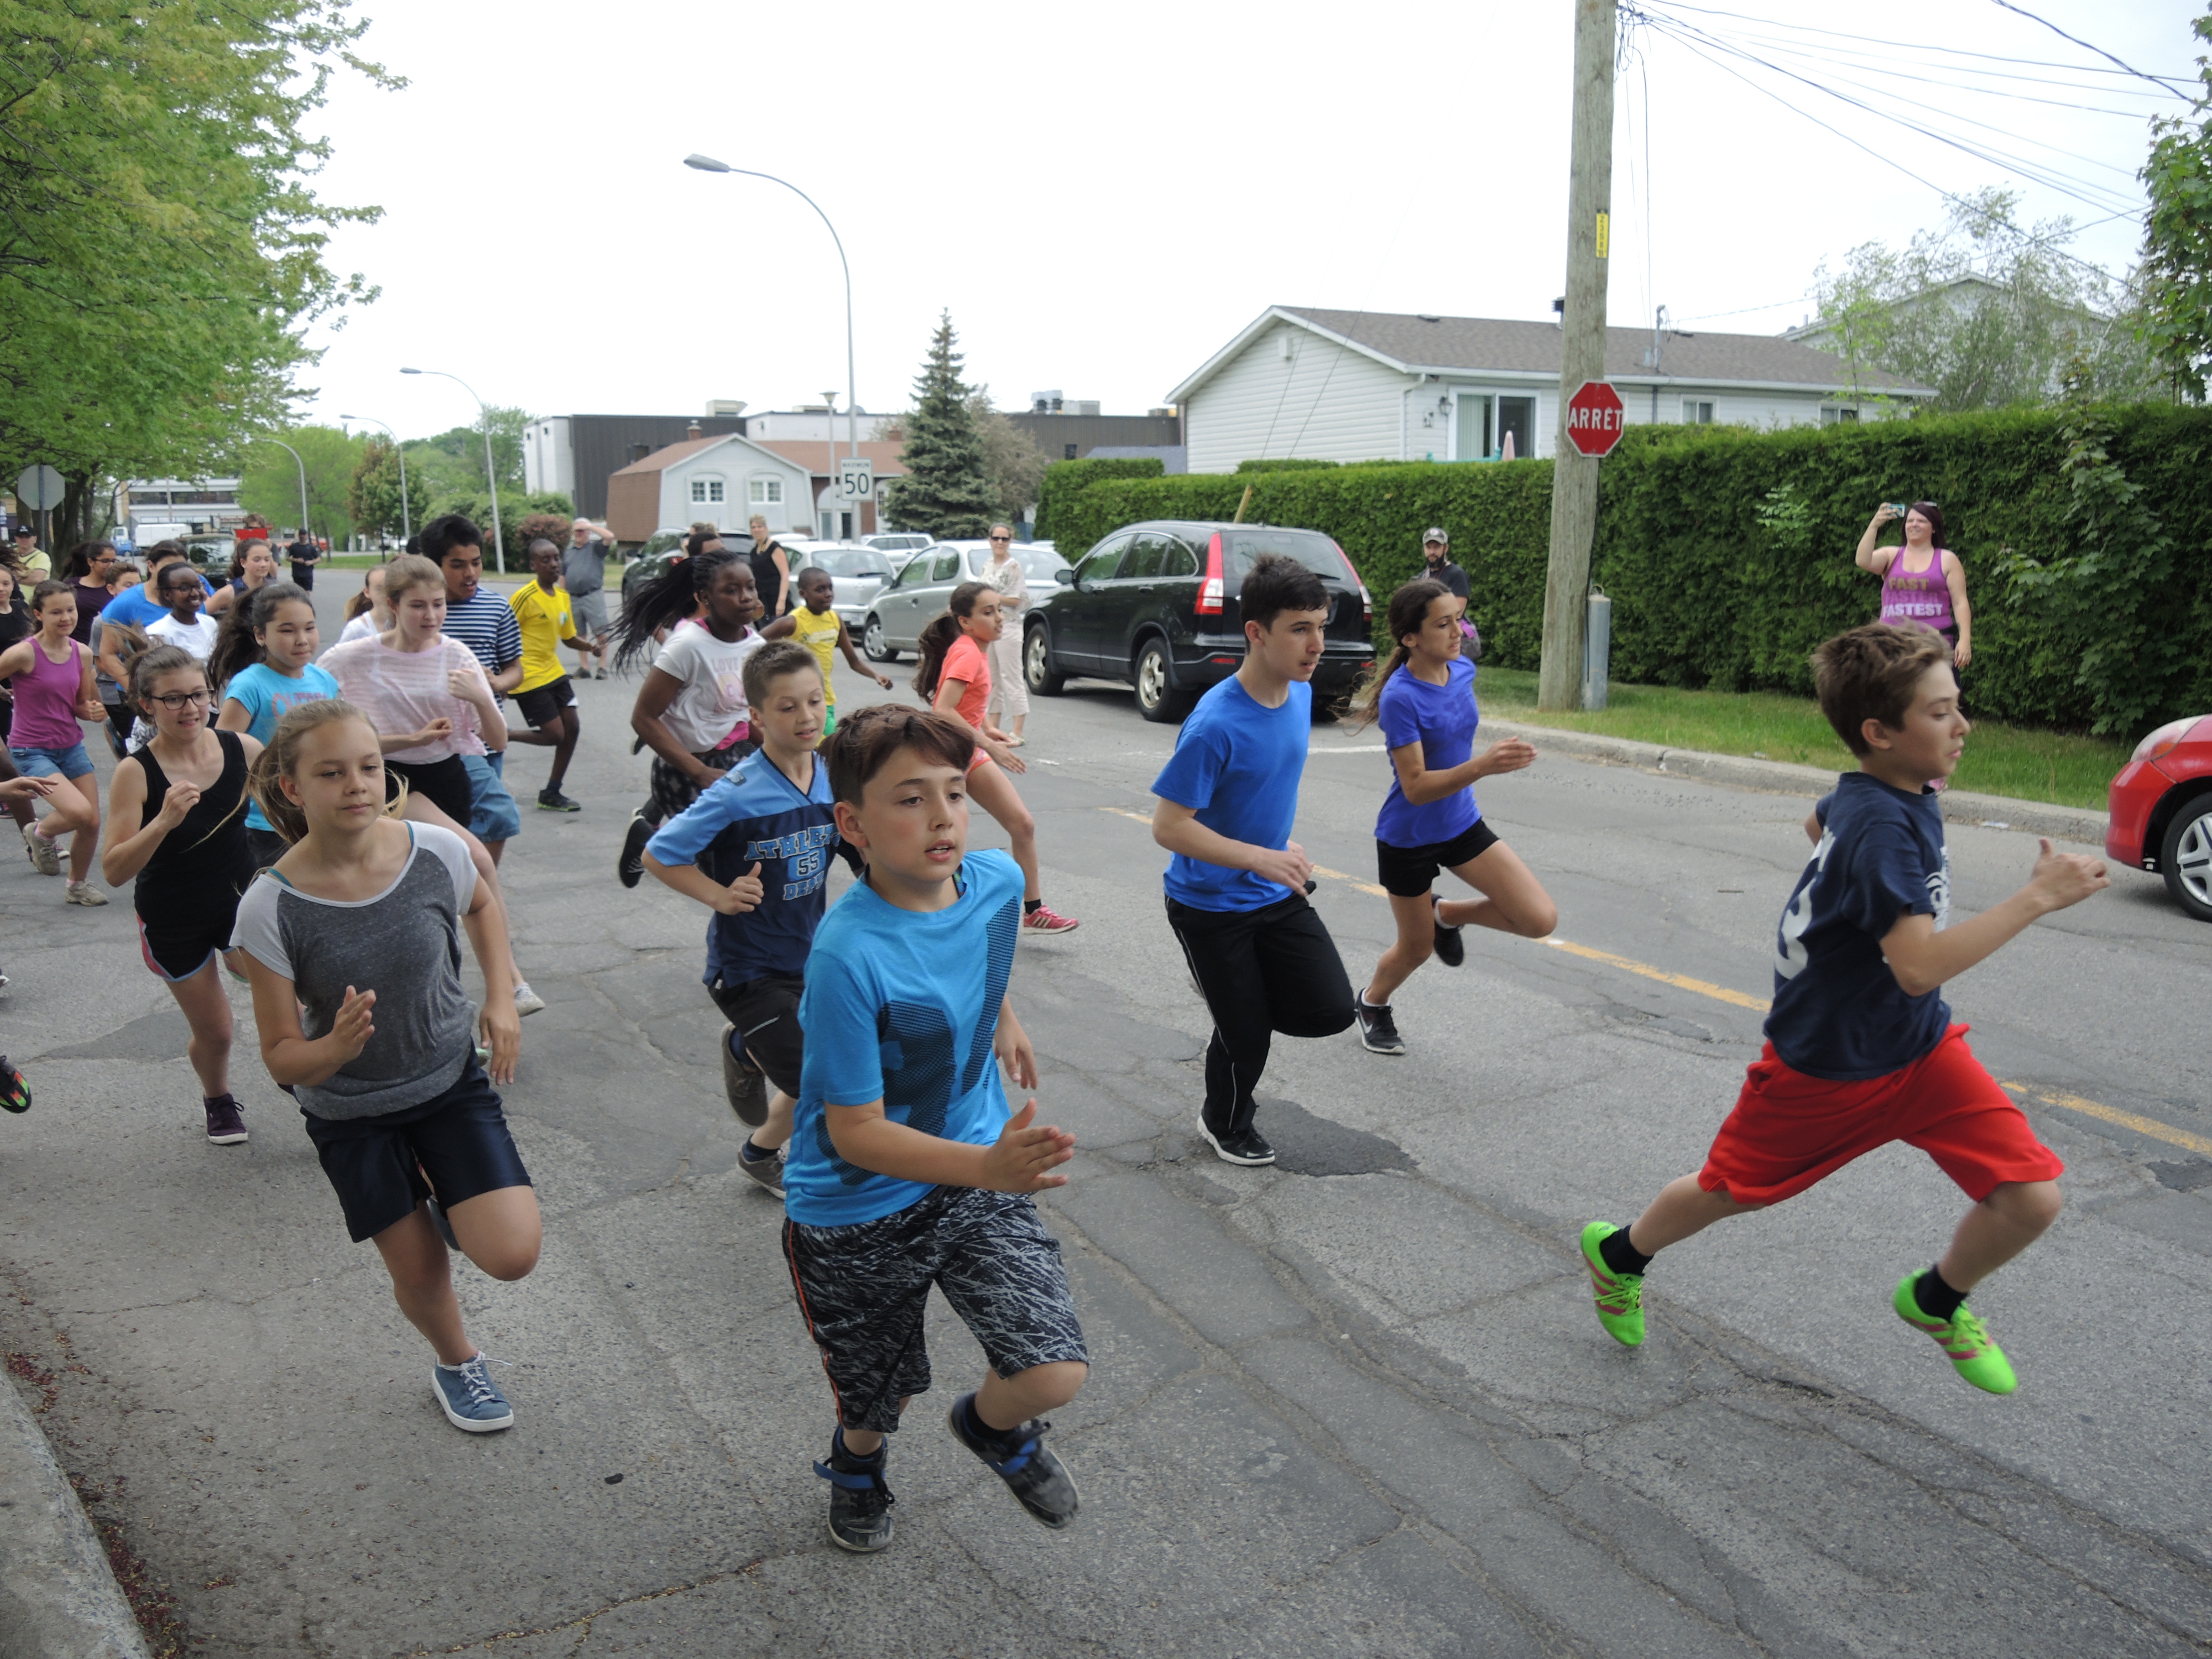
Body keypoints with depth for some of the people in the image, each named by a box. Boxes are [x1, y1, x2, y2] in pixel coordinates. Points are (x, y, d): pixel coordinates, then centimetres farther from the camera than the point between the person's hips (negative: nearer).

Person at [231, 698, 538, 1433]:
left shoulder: (437, 852, -19)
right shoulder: (270, 910, -23)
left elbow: (482, 906, 8)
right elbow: (282, 1057, -16)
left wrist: (500, 997, -2)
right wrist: (335, 1048, -37)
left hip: (452, 1082, 1)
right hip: (351, 1113, -1)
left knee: (513, 1256, -13)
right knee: (420, 1274, 11)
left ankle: (449, 1200, 23)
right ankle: (457, 1365, 46)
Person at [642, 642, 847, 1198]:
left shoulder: (832, 780, -6)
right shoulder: (737, 795, -23)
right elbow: (658, 855, -15)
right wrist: (721, 896, -21)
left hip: (808, 956, 6)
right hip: (750, 966, -6)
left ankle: (746, 1049, 46)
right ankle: (760, 1153, 29)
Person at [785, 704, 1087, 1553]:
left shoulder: (997, 878, -12)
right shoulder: (849, 955, -31)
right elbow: (856, 1133, -27)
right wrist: (988, 1167, -38)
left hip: (980, 1171, 4)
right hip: (858, 1209, -4)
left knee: (1055, 1375, -10)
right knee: (878, 1391, 18)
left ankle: (991, 1423, 28)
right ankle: (859, 1457, 58)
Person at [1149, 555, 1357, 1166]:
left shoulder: (1301, 693, -4)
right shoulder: (1215, 724, -28)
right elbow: (1169, 827, -25)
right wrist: (1261, 858, -31)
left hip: (1276, 895, 6)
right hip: (1209, 906, -6)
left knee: (1331, 1010, -2)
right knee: (1247, 1035, 5)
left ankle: (1236, 1033, 27)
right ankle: (1225, 1125, 36)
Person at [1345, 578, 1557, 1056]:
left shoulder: (1463, 670, -6)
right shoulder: (1400, 698, -26)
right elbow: (1415, 787, -31)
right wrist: (1482, 766, -42)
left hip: (1462, 825, 6)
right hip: (1408, 838, -6)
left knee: (1540, 919, -7)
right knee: (1416, 948, 12)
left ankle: (1447, 914, 20)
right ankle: (1373, 1003, 45)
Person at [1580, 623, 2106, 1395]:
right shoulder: (1882, 825, -30)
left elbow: (1819, 823, 21)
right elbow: (1919, 968, -37)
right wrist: (2037, 897, -36)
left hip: (1919, 1045, 7)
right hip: (1825, 1063, -7)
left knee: (2031, 1195, -5)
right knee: (1729, 1192, 13)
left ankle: (1936, 1300, 25)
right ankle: (1619, 1254, 43)